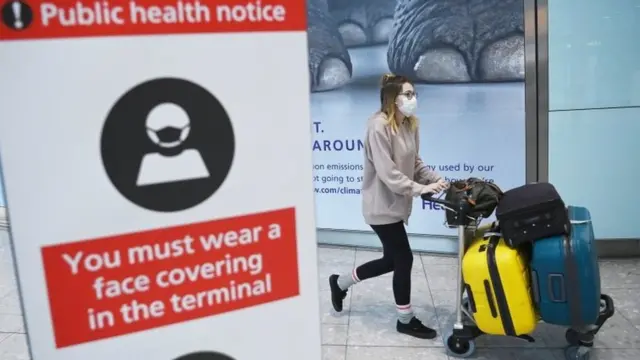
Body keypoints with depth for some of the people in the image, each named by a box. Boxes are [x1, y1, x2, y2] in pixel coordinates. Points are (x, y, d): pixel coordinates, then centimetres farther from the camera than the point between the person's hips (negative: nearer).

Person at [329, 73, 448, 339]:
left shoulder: (409, 124, 7)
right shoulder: (379, 126, -20)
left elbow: (415, 162, 10)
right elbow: (387, 173, -24)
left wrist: (435, 179, -5)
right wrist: (420, 189, -26)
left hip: (396, 204, 9)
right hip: (382, 206, -9)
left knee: (391, 260, 16)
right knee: (403, 259, 0)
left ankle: (340, 283, 36)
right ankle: (406, 320, 21)